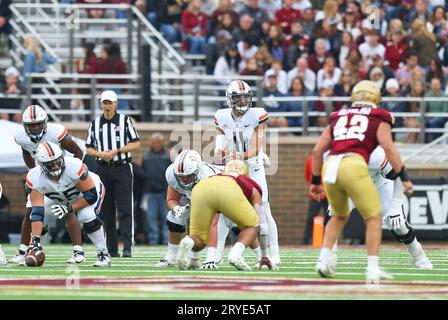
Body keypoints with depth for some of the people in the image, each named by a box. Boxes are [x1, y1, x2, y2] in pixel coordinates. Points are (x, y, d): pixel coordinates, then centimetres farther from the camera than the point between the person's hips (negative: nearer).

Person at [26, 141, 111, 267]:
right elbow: (37, 211, -33)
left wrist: (69, 208, -37)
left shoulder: (74, 166, -40)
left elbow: (91, 196, -31)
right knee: (34, 216, -8)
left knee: (86, 215, -32)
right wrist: (36, 240, -41)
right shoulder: (35, 178, -31)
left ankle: (103, 254, -17)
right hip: (60, 199, 4)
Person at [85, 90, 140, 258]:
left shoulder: (125, 121, 3)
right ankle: (111, 248, 8)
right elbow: (89, 148, 13)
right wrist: (100, 154, -8)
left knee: (125, 210, -10)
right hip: (103, 169, 3)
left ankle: (127, 247, -14)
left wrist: (115, 151, -10)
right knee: (107, 211, 4)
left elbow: (136, 143, 0)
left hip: (122, 168, -3)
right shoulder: (95, 124, 11)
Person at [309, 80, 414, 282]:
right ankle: (372, 269, -2)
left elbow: (317, 151, 24)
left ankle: (324, 259, 16)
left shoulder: (338, 118, 28)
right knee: (373, 218, 7)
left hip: (330, 167, 5)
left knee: (340, 216, 28)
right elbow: (389, 148, 1)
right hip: (354, 166, -5)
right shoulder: (379, 120, 16)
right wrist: (404, 178, 0)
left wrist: (315, 181, 31)